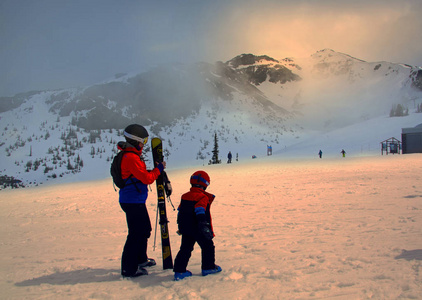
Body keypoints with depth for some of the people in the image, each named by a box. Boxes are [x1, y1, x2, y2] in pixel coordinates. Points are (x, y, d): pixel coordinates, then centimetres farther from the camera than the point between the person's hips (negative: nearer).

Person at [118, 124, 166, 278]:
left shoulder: (128, 155, 13)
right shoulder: (131, 158, -20)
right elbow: (146, 178, -21)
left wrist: (154, 172, 7)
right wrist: (159, 168, -8)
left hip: (136, 201, 11)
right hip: (133, 202, -11)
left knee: (144, 230, 23)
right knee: (136, 234, -6)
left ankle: (140, 259, 38)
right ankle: (129, 269, 0)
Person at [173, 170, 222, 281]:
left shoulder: (184, 196, 12)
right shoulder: (203, 197, -12)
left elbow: (180, 212, 18)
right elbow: (200, 212, -24)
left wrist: (181, 227, 28)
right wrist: (204, 226, -26)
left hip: (186, 230, 7)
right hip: (198, 230, -7)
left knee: (185, 249, 11)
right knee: (207, 246, 11)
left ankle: (179, 271, 7)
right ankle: (208, 267, 18)